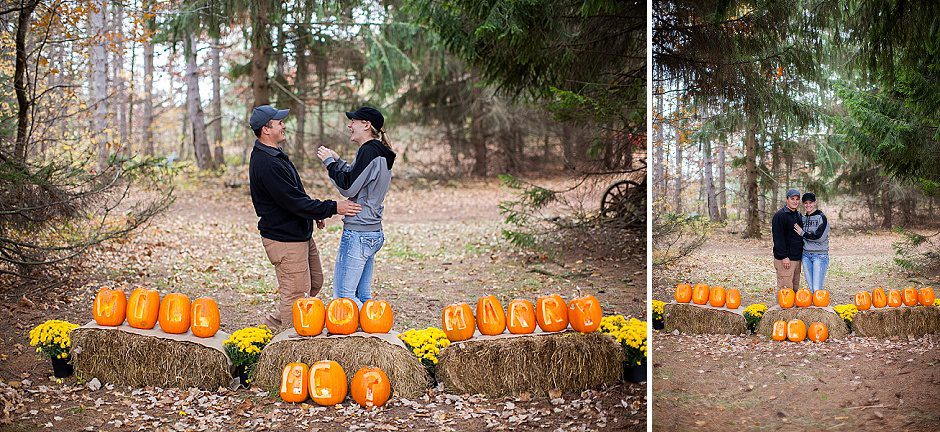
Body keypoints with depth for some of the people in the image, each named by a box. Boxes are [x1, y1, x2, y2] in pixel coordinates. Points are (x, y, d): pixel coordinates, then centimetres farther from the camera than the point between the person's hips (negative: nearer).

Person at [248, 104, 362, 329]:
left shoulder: (275, 156, 12)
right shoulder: (265, 163, -24)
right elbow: (295, 202, -24)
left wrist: (314, 213, 18)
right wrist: (333, 208, -19)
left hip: (301, 234, 11)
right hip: (285, 240, -11)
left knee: (314, 283, 18)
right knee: (295, 292, -2)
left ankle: (276, 321, 29)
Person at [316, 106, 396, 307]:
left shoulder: (369, 151, -15)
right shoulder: (380, 152, 15)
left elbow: (348, 187, -17)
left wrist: (330, 162, -5)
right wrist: (337, 161, 17)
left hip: (358, 234, -10)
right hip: (373, 232, 10)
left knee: (343, 295, -7)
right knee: (362, 295, 13)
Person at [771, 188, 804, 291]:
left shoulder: (798, 215, 17)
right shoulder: (780, 215, -10)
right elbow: (778, 238, -16)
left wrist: (802, 255, 18)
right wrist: (784, 257, -21)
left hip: (797, 258, 9)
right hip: (785, 259, -9)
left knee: (795, 288, 12)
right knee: (785, 289, -10)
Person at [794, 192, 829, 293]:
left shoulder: (821, 218, -6)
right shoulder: (803, 219, 13)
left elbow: (820, 237, -14)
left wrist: (802, 233, -7)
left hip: (819, 255, -6)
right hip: (806, 255, 6)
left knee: (817, 289, -12)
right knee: (810, 288, 6)